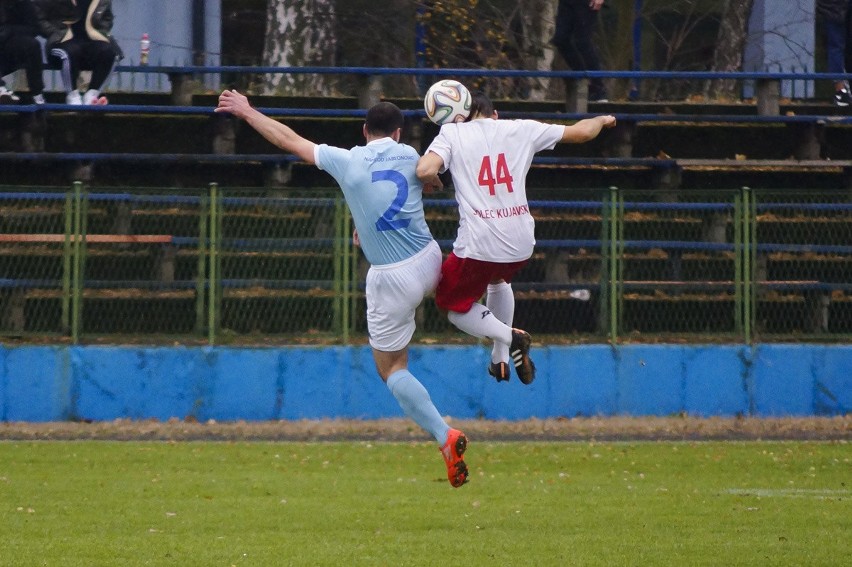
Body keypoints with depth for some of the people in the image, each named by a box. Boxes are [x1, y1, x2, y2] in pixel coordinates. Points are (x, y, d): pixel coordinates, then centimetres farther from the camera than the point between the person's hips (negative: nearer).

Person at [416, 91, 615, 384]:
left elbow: (425, 170, -18)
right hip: (521, 244, 5)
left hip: (478, 244, -5)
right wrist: (602, 121, 38)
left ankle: (509, 338, -6)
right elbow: (581, 132, 15)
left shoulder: (452, 134, 1)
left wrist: (432, 181, 6)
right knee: (498, 281, 37)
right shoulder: (521, 130, 9)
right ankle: (500, 359, 35)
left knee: (453, 305, 17)